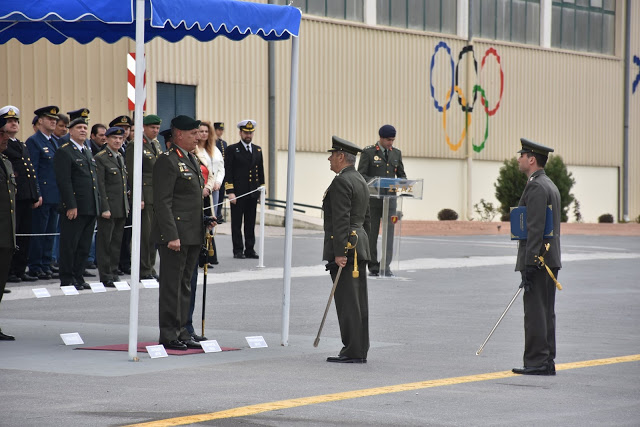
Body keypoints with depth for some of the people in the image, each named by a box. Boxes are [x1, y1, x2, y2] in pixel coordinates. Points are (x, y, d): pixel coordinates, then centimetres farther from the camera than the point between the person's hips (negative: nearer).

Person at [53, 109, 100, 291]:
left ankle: (78, 277, 18)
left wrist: (97, 205, 16)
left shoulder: (88, 151, 18)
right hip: (74, 208, -8)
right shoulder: (64, 152, -8)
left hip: (90, 208, 8)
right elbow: (64, 181, -14)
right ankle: (67, 279, 4)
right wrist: (71, 206, -19)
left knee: (84, 246, 11)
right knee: (69, 245, -2)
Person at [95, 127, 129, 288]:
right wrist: (105, 208, -18)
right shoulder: (100, 158, -9)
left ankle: (114, 273, 18)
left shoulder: (120, 157, 16)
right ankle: (105, 276, 2)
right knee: (105, 242, -2)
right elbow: (100, 185, -13)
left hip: (121, 208, 8)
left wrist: (127, 205, 17)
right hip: (108, 207, -8)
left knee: (117, 243, 11)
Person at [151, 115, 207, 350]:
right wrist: (171, 236, -22)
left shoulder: (192, 160, 17)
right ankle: (168, 335, 0)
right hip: (175, 235, -9)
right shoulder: (167, 161, -12)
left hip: (192, 235, 9)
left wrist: (204, 228, 19)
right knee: (171, 286, -4)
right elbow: (163, 202, -17)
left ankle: (180, 331, 18)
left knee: (185, 286, 13)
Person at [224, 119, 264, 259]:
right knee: (237, 223, 0)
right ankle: (238, 250, 3)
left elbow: (261, 172, 17)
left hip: (253, 193, 4)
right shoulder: (232, 149, 0)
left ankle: (250, 250, 10)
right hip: (238, 193, -4)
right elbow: (228, 172, -5)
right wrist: (230, 192, -12)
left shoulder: (258, 150, 15)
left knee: (251, 223, 6)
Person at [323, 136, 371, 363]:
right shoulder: (361, 181, 17)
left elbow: (341, 219, -20)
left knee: (347, 301, -8)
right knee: (358, 302, 10)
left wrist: (340, 252, -22)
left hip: (344, 245, -10)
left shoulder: (341, 182, -13)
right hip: (360, 245, 10)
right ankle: (360, 351, 12)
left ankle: (352, 351, -8)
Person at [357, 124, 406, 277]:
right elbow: (361, 175, -8)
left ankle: (386, 267, -8)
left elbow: (401, 174, 16)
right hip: (372, 200, -3)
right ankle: (373, 267, 10)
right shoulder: (368, 152, -2)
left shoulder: (396, 153, 11)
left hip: (390, 198, 3)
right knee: (371, 233, 3)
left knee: (389, 231, -7)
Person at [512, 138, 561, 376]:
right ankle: (547, 362, 14)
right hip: (549, 260, 10)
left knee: (535, 313, -9)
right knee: (546, 313, 11)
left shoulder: (536, 186, -14)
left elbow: (535, 229, -21)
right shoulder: (550, 185, 18)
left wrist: (529, 265, -22)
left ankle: (536, 363, -9)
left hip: (537, 260, -10)